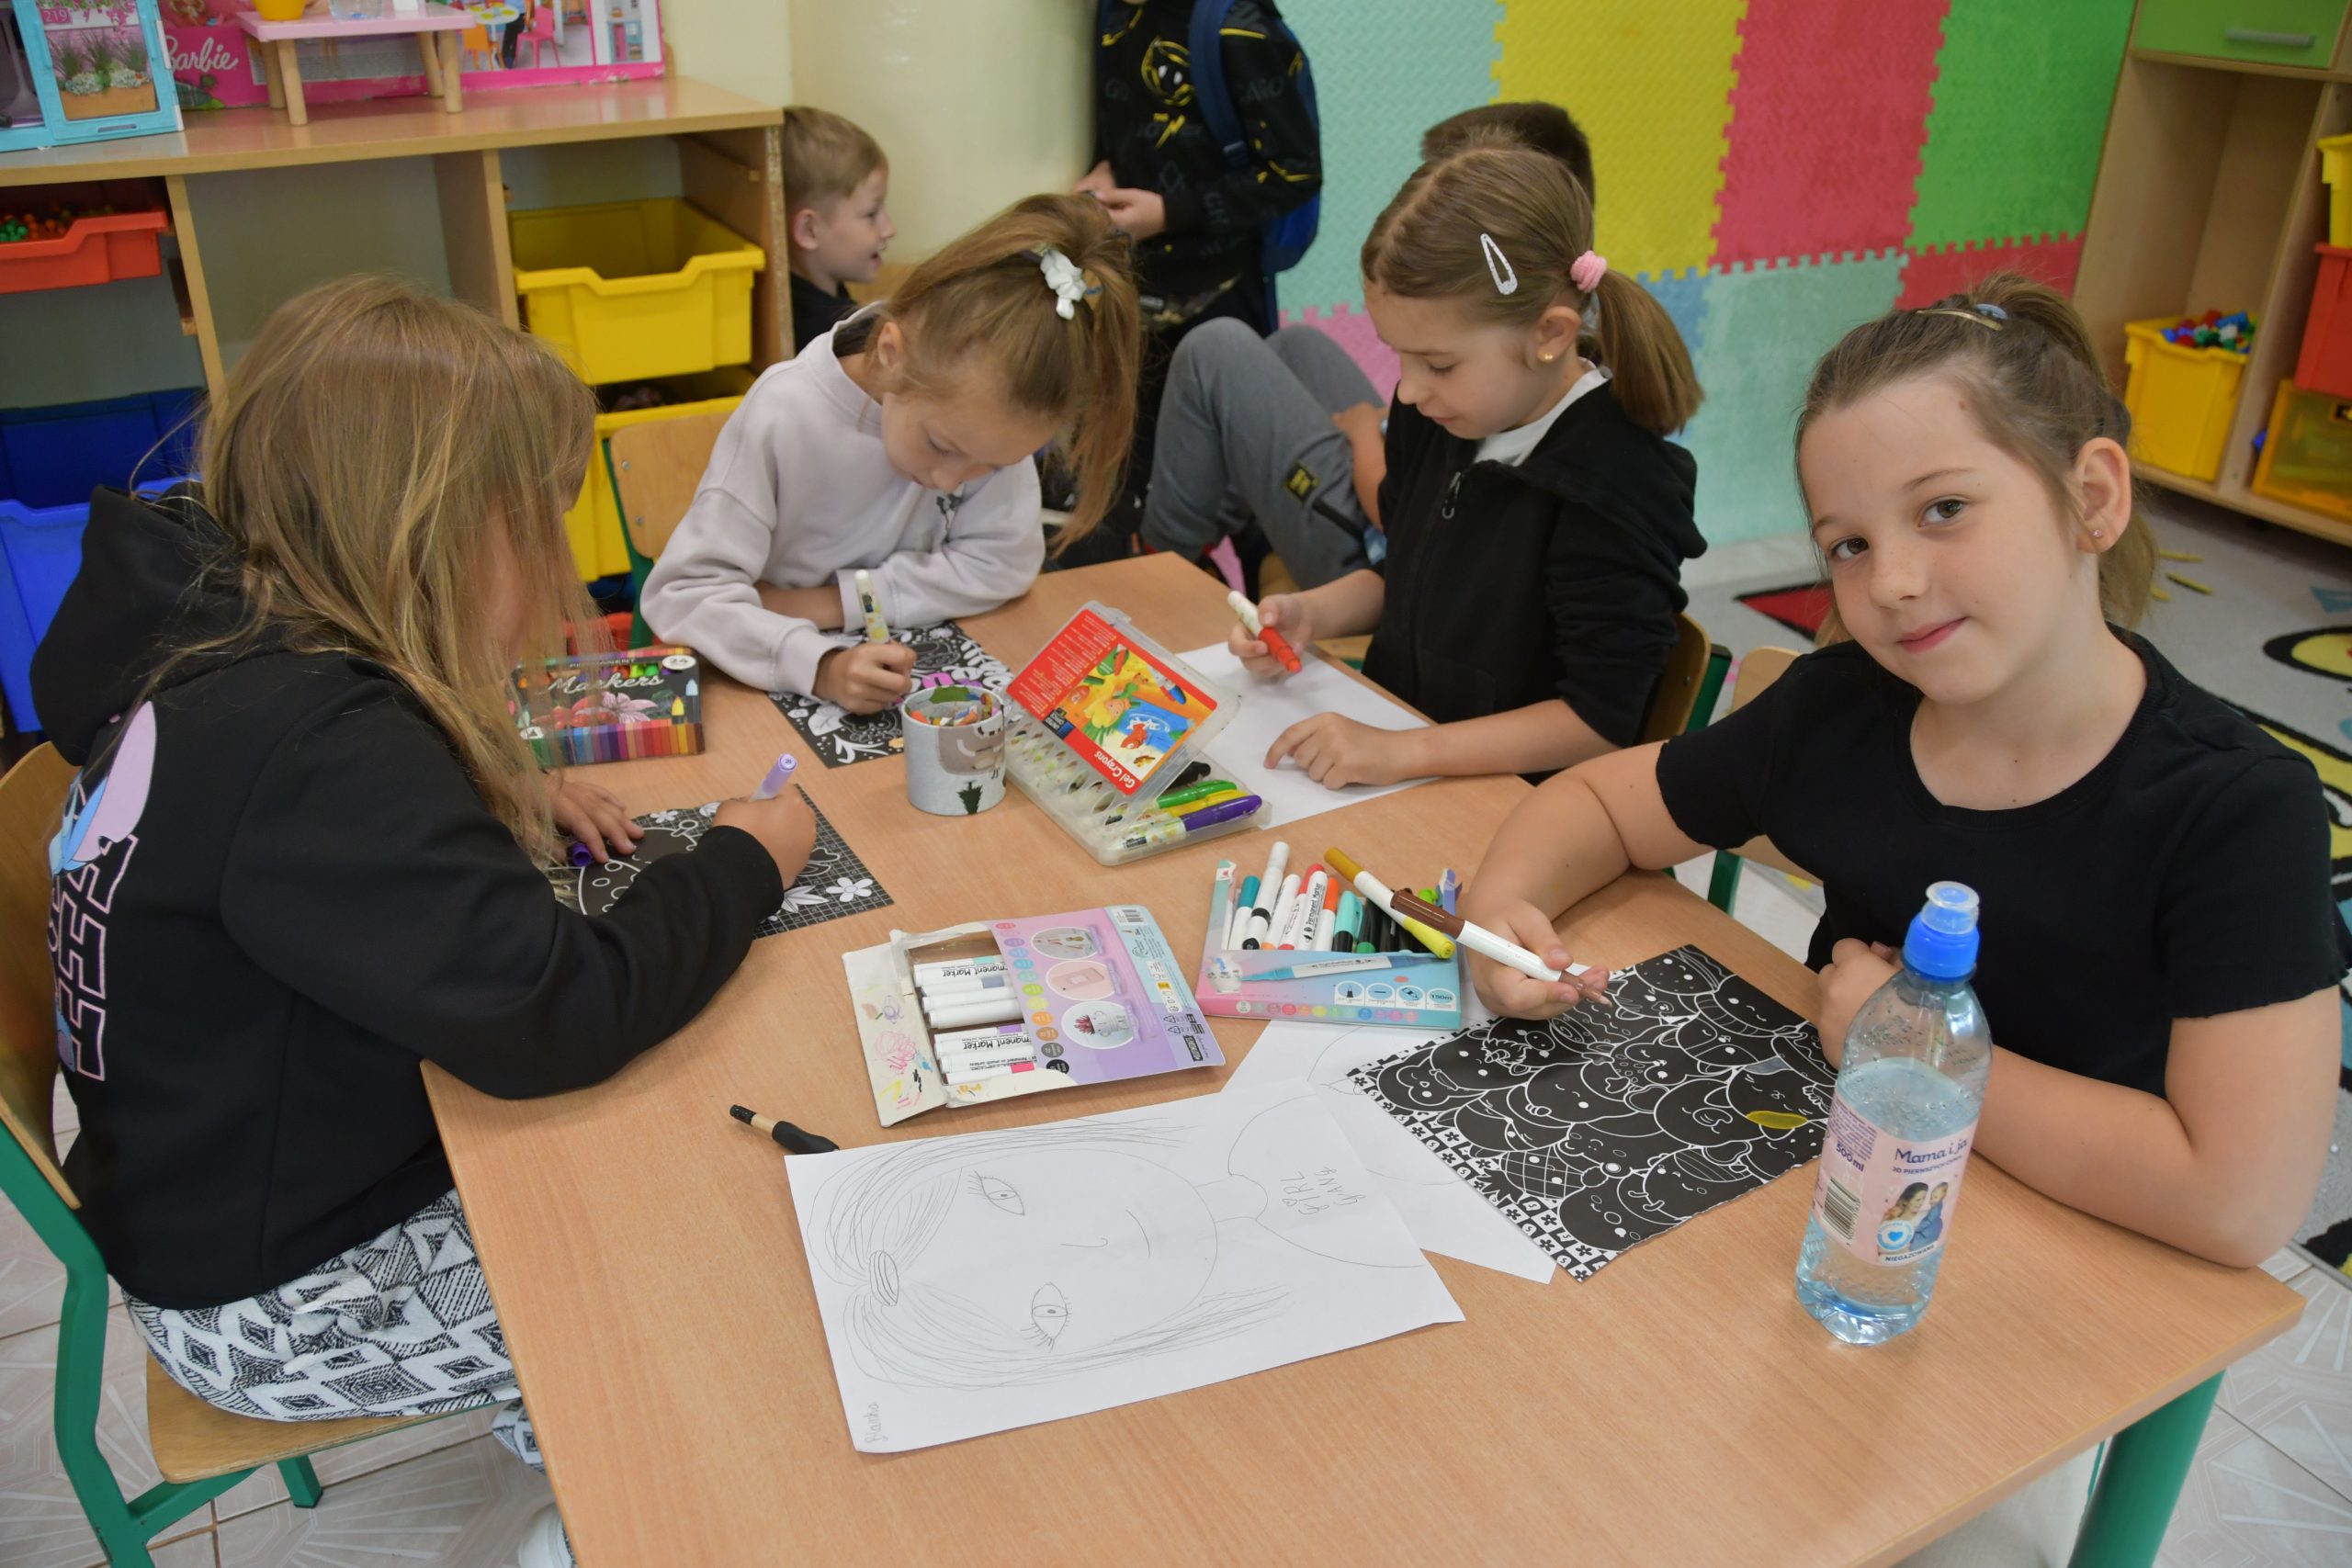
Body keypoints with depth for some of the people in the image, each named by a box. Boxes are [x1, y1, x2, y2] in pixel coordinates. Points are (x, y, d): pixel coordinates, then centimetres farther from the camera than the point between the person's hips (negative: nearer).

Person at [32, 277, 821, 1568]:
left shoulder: (211, 632, -4)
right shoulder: (313, 745, -34)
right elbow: (550, 1013, -35)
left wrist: (505, 796, -1)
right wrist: (741, 864, -19)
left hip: (224, 1188, 8)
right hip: (280, 1301, -8)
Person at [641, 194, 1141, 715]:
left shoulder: (985, 410, -15)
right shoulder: (782, 418, -23)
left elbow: (1003, 560, -13)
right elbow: (683, 591, -23)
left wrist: (829, 602, -19)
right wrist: (822, 666, -39)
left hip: (908, 664, 3)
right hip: (785, 679, -3)